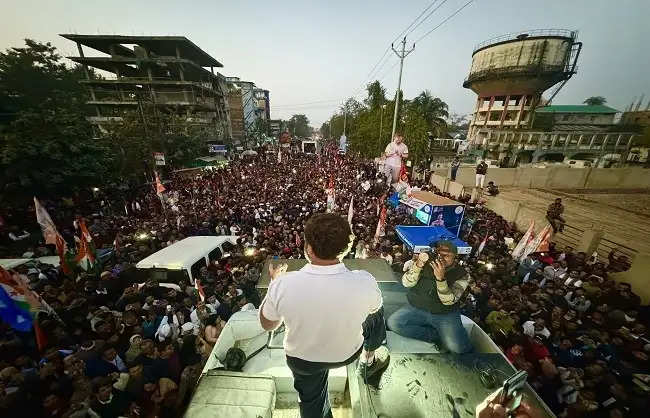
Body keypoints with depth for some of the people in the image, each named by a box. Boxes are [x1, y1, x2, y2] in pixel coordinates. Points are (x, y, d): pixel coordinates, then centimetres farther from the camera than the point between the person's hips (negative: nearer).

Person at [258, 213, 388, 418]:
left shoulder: (282, 285, -33)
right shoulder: (365, 282, -33)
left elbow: (267, 324, -10)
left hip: (302, 360, 1)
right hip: (348, 354, 0)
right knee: (377, 312, 25)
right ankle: (368, 363, 47)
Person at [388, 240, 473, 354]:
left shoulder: (461, 275, -6)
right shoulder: (426, 264, -4)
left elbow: (448, 301, -18)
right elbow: (406, 283, -12)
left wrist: (441, 278, -34)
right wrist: (418, 265, -27)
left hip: (446, 315, -2)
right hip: (416, 309, 3)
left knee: (458, 348, -27)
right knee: (393, 322, -21)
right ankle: (438, 336, -8)